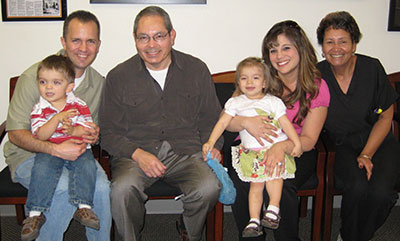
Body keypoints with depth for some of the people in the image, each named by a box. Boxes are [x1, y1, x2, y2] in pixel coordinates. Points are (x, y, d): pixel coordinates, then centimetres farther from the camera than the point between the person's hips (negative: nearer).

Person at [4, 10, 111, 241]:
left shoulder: (99, 83, 5)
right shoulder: (34, 77, -12)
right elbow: (16, 133, -11)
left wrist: (95, 135, -7)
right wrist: (55, 149, -26)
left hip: (75, 153, 4)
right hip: (30, 155, -3)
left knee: (101, 186, -27)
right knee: (66, 186, -32)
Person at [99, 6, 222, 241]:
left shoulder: (197, 69, 8)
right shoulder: (118, 77, 4)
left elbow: (211, 118, 16)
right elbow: (110, 132, 5)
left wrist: (212, 146, -3)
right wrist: (137, 154, -11)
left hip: (186, 151, 1)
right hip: (136, 153, 0)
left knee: (209, 187, -29)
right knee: (122, 189, -32)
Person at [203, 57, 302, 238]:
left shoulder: (273, 101, 4)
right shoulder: (235, 103, 7)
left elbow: (285, 123, 2)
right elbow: (222, 123, 2)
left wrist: (297, 143, -7)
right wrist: (210, 142, -8)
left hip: (275, 147, -1)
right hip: (251, 152, 1)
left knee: (274, 173, -25)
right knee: (256, 184, -3)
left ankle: (273, 209, -16)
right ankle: (254, 220, 1)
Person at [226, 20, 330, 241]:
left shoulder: (317, 87, -3)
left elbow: (308, 139, -7)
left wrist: (283, 146, -29)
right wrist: (246, 122, -27)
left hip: (295, 151, -1)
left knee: (280, 187, -31)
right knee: (240, 185, -28)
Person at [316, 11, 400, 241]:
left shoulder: (372, 68, -7)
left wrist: (366, 155, -8)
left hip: (379, 142, 1)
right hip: (342, 146, 0)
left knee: (380, 192, -26)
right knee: (357, 187, -29)